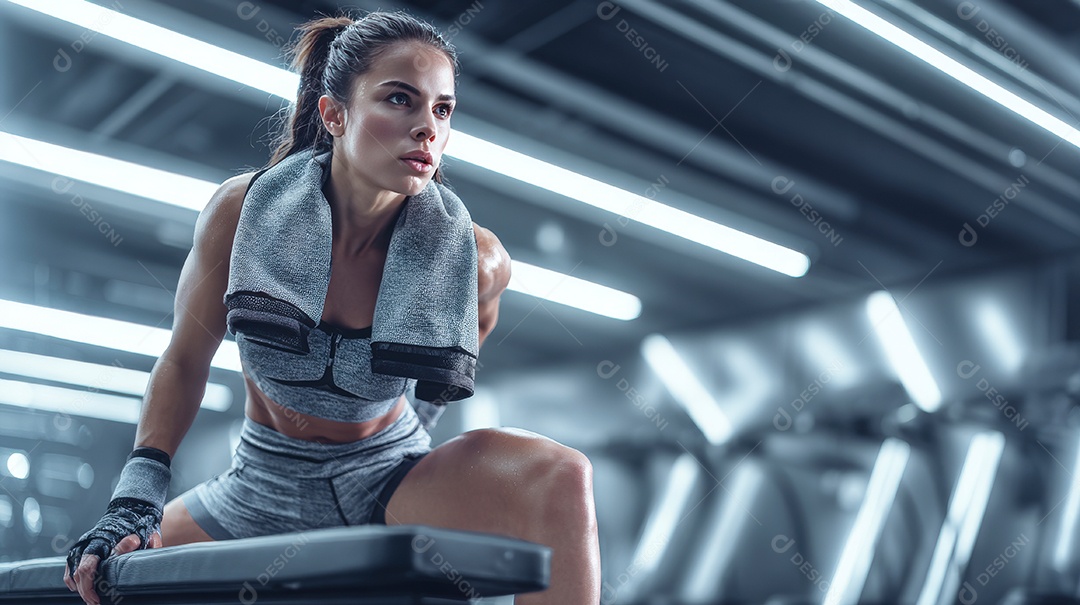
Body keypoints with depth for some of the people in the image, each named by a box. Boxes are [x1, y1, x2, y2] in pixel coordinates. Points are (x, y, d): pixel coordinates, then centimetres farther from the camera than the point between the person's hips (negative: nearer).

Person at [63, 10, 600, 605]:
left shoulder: (470, 261, -22)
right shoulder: (244, 210, -19)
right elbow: (184, 360, -5)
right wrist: (135, 501, -13)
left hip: (388, 481, -2)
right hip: (263, 485, 2)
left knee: (558, 477, -29)